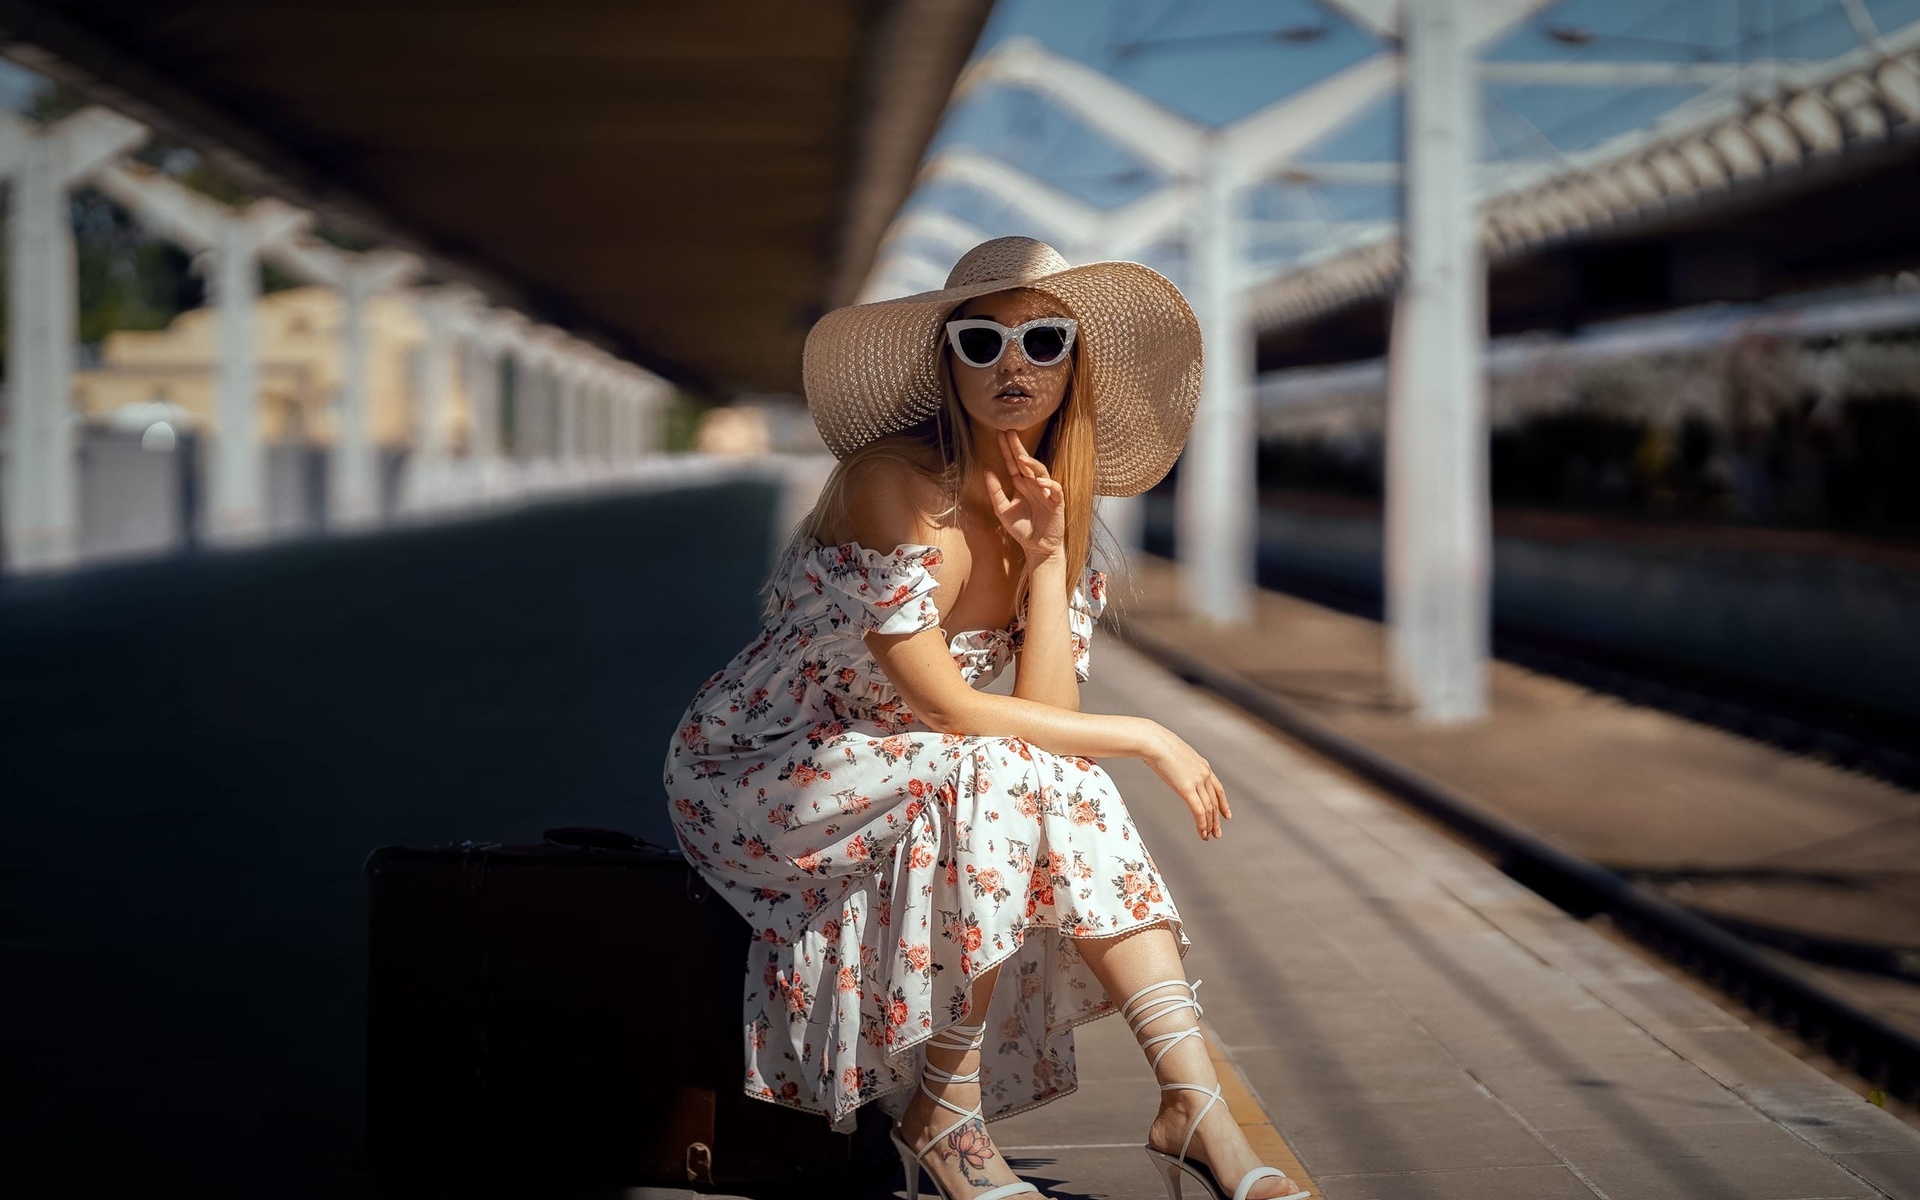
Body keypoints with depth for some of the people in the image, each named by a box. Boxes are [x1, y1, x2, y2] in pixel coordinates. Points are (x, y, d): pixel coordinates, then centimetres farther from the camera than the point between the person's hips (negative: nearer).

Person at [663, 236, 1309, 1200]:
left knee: (1070, 801, -17)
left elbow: (1050, 715, -9)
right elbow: (946, 708, -23)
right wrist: (1144, 740, -17)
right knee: (1000, 780, -29)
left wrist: (1046, 556, -18)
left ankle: (1193, 1108, -19)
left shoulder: (1051, 509, 1)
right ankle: (942, 1118, -18)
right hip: (747, 784, -7)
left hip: (896, 777, 7)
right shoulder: (894, 482, -22)